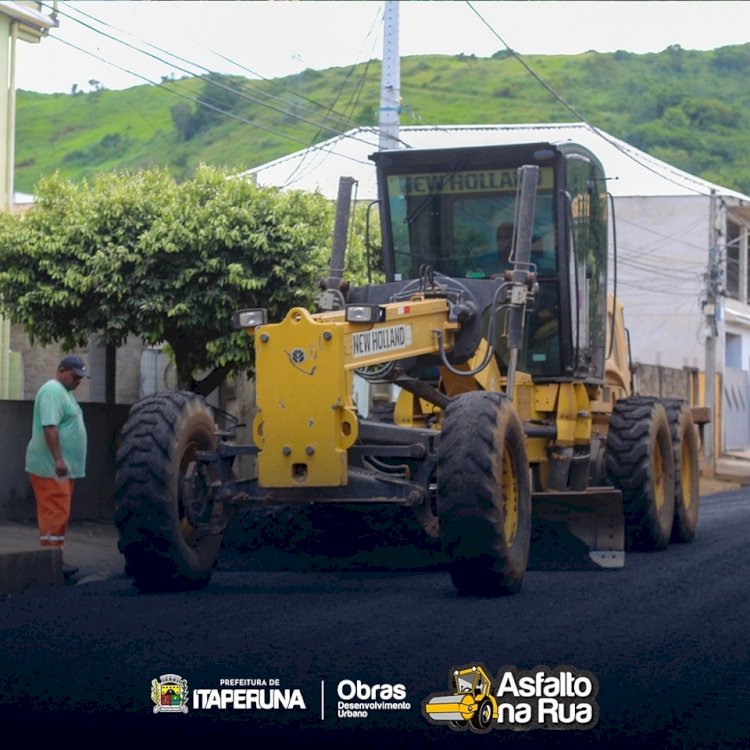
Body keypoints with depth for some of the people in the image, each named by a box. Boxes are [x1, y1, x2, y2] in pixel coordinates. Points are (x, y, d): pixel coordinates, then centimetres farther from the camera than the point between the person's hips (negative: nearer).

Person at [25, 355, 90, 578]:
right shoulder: (53, 391, -14)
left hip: (62, 467, 10)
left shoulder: (65, 392, 19)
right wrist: (58, 459, -29)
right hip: (50, 467, -10)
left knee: (58, 514, 11)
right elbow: (49, 427, -24)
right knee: (55, 514, -11)